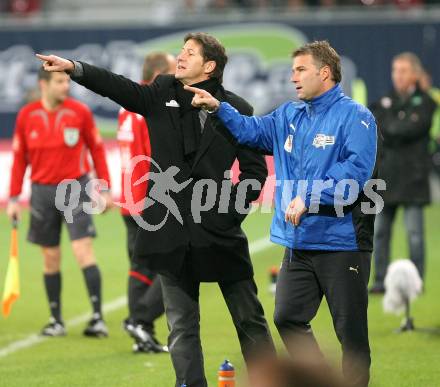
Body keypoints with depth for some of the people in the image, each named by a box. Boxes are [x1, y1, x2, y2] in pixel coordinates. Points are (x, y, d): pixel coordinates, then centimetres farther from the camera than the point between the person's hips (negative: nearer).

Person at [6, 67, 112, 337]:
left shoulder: (80, 112, -4)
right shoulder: (27, 116, 2)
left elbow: (97, 150, 4)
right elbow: (19, 158, 9)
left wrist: (105, 188, -1)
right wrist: (14, 198, 6)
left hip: (75, 188, -2)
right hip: (43, 191, 3)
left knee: (83, 250, -12)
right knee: (51, 258, 7)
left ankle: (98, 317, -11)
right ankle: (56, 320, 15)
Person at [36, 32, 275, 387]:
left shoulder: (235, 109, -2)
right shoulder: (162, 95, 5)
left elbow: (255, 168, 1)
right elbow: (120, 87, -11)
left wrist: (235, 209, -9)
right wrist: (74, 68, -25)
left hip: (218, 228, -2)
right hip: (173, 232, 2)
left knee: (249, 319, 6)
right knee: (182, 328, 5)